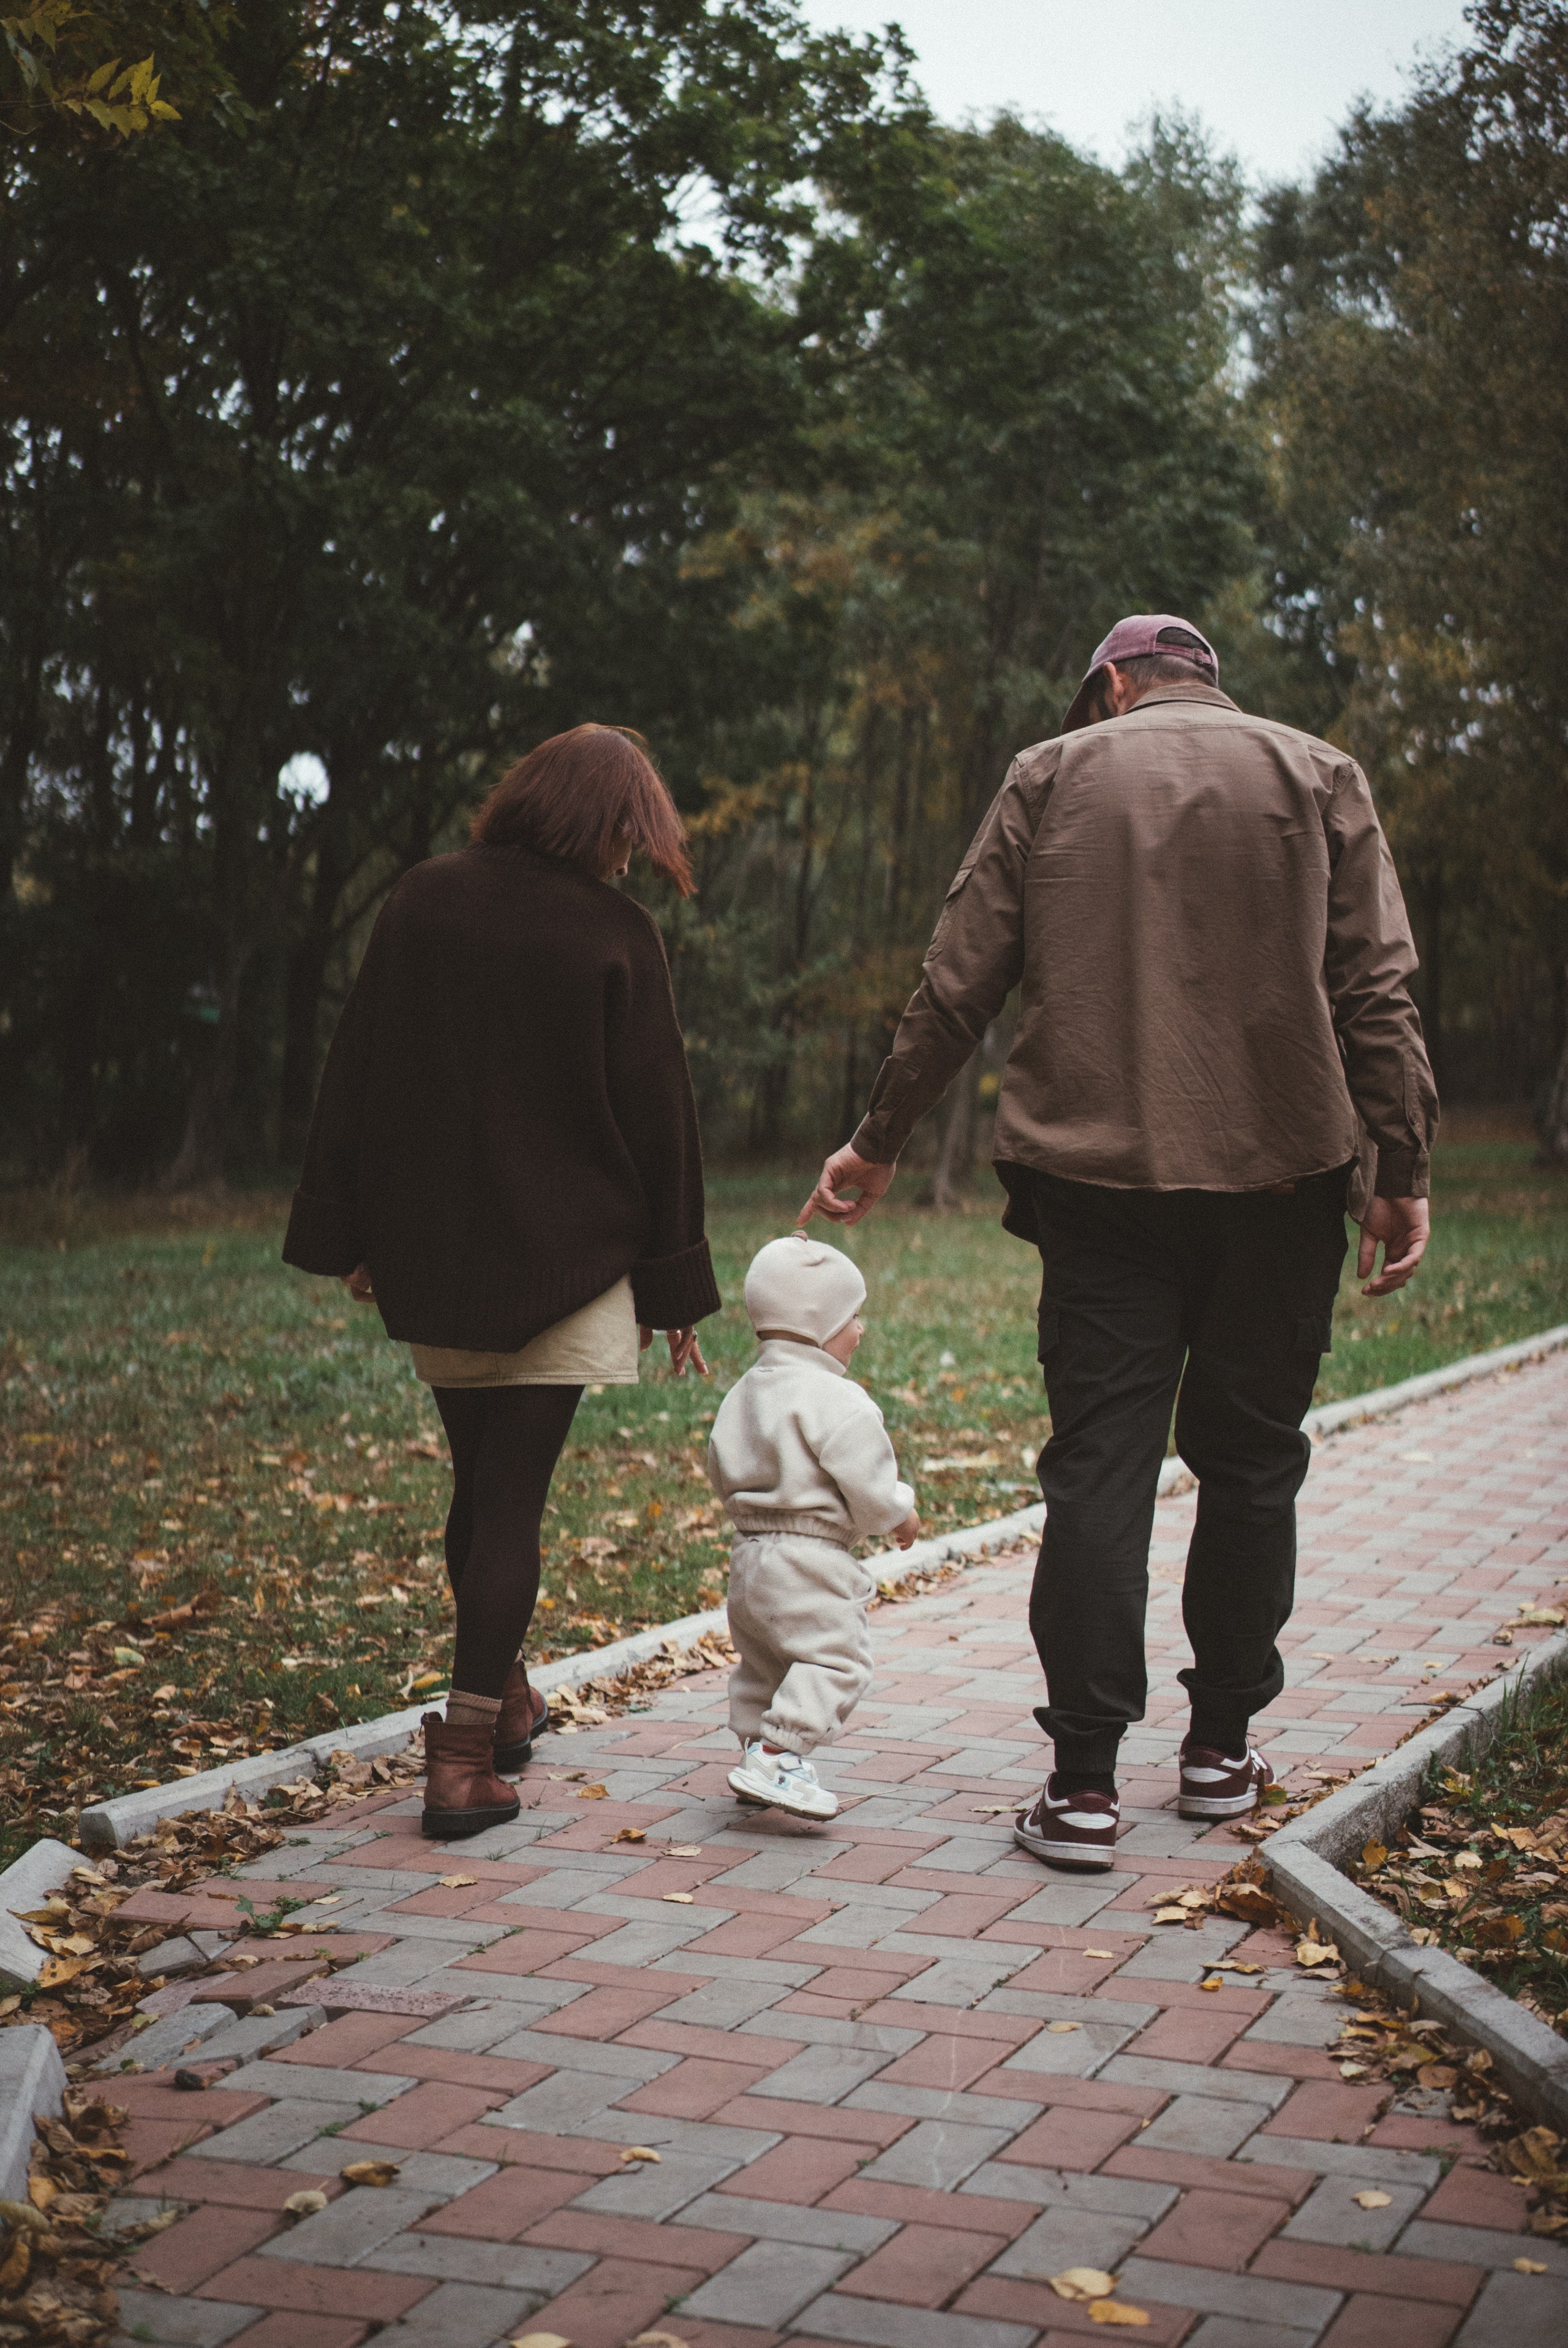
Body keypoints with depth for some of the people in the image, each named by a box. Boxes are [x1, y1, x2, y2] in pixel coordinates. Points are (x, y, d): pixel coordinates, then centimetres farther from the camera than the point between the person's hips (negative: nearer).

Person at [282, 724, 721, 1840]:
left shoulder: (422, 903, 3)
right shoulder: (618, 937, -8)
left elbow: (355, 1078, 5)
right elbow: (657, 1118, -4)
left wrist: (344, 1234, 12)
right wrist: (675, 1286, 3)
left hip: (430, 1256, 4)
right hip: (563, 1257, -4)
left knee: (480, 1483, 18)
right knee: (513, 1495, -1)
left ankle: (504, 1700, 35)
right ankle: (467, 1755, -4)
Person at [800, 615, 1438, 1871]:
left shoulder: (1050, 776, 7)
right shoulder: (1319, 776, 7)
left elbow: (957, 985, 4)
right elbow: (1377, 994, -1)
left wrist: (880, 1142, 12)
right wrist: (1400, 1173, 1)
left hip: (1099, 1173, 0)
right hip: (1278, 1174, 1)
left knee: (1100, 1462, 0)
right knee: (1249, 1461, 11)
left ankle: (1085, 1781, -4)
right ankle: (1222, 1747, 20)